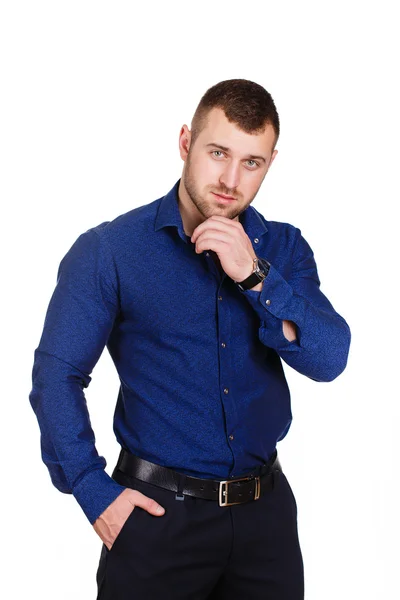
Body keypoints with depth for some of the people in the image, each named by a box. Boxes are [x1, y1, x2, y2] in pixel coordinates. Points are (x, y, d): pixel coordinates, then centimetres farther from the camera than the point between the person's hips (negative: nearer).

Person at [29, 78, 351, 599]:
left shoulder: (283, 248, 3)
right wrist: (94, 492, -10)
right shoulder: (109, 250, -7)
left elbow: (329, 360, -9)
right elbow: (57, 375, -6)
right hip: (158, 516, -3)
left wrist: (254, 277, -20)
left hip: (266, 509, 4)